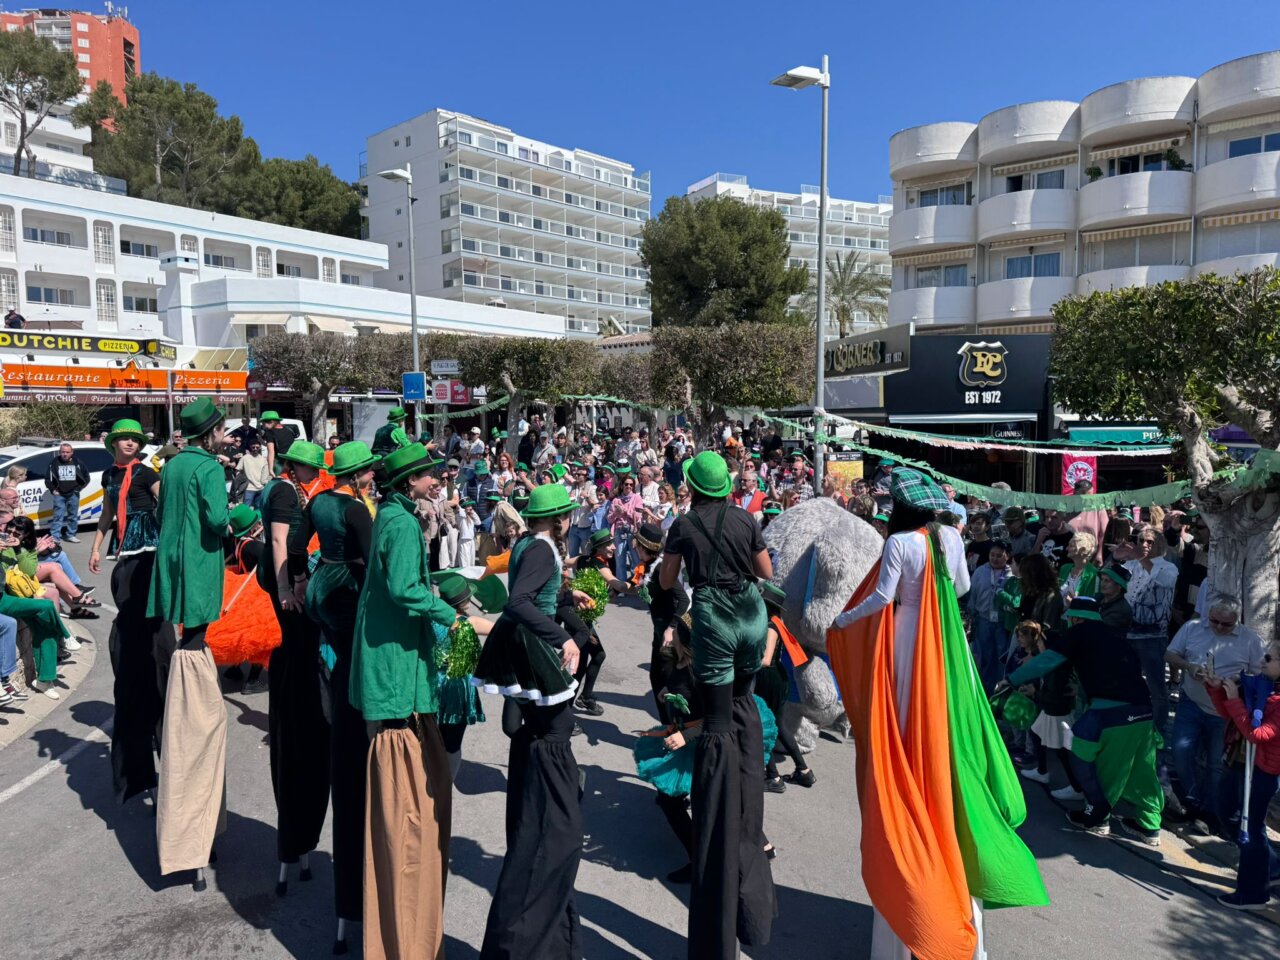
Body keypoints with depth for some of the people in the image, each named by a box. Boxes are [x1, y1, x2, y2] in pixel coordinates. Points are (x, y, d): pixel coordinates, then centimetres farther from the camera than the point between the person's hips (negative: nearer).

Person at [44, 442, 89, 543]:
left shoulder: (77, 462, 1)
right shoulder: (54, 462, -1)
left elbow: (86, 477, 10)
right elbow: (47, 478, 7)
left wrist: (79, 488, 2)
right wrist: (53, 490, -1)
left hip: (73, 494, 2)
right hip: (59, 495, -2)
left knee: (73, 516, 8)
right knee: (58, 516, -5)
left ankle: (70, 535, 20)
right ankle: (54, 537, -4)